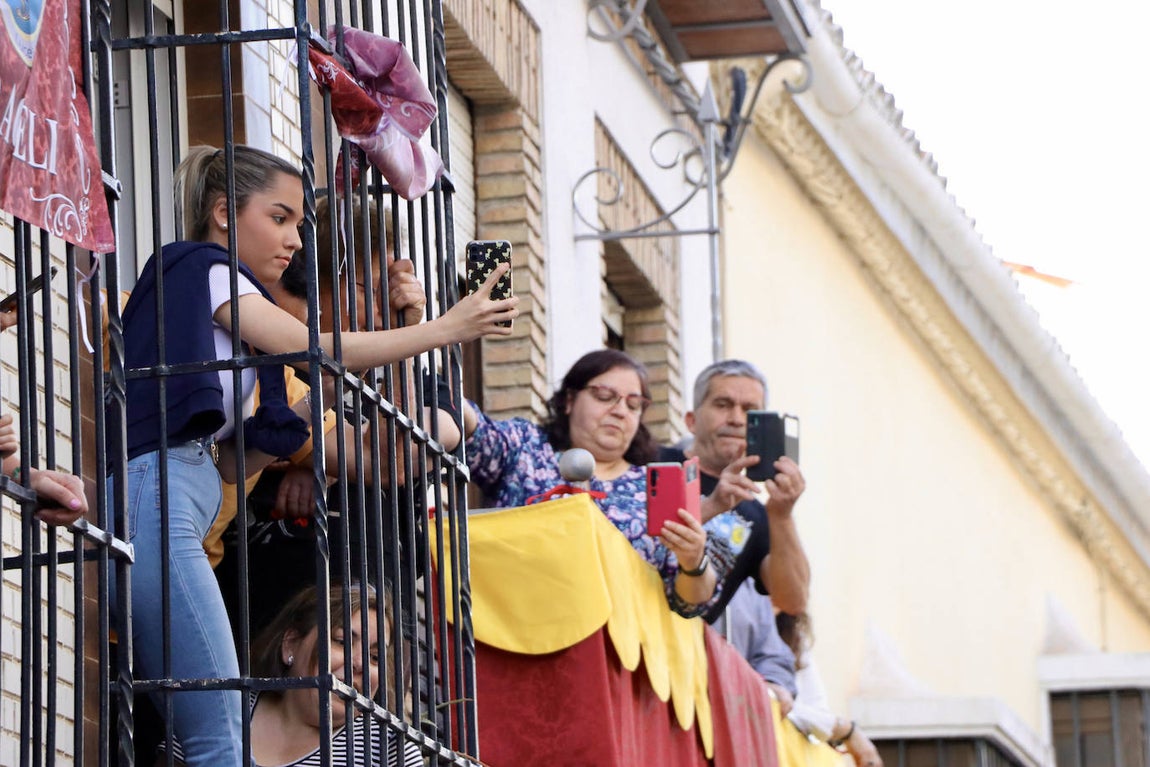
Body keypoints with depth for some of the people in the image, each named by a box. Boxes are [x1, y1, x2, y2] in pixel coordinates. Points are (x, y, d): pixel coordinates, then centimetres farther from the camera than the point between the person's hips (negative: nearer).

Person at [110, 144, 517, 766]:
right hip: (153, 499, -9)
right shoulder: (199, 267, 4)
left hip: (171, 515, 9)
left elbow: (231, 462, 23)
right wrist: (444, 329, -6)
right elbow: (306, 347, -9)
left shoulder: (216, 293, 29)